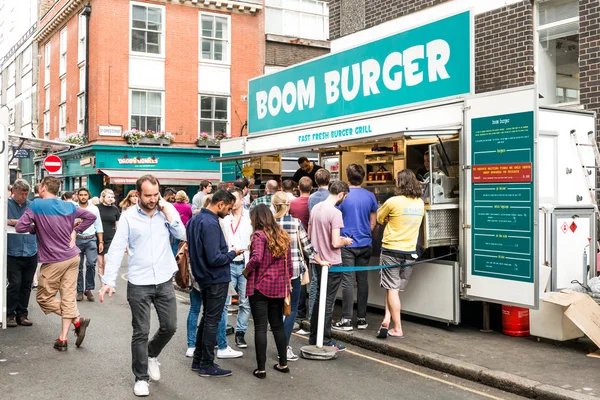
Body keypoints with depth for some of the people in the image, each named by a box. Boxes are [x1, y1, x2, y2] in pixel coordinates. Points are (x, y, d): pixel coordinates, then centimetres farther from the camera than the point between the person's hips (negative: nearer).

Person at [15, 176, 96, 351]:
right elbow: (91, 217, 14)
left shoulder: (36, 205, -9)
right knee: (68, 297, 5)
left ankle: (78, 320, 2)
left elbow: (20, 227, -14)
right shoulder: (69, 206, 6)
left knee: (44, 298, 9)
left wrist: (35, 228, 5)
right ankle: (63, 339, 6)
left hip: (53, 261, -6)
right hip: (72, 257, 6)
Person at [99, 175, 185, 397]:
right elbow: (116, 249, -9)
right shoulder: (128, 216, -6)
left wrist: (167, 211, -15)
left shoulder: (168, 210, 1)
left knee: (169, 327, 10)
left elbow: (181, 234, -9)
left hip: (165, 281, 3)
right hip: (138, 284, -3)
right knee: (141, 333, 4)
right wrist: (109, 280, -16)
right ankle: (141, 378, 20)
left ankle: (152, 354, 39)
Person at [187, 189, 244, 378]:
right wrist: (233, 254, -11)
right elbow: (215, 258, -28)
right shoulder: (211, 224, -24)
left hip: (203, 277, 9)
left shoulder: (195, 219, 7)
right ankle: (207, 365, 11)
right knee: (212, 321, 1)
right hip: (216, 279, -9)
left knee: (206, 318, 19)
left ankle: (198, 360, 27)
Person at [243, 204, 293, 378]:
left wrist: (247, 270, -9)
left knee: (260, 327, 0)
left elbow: (257, 258, -26)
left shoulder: (259, 235, -11)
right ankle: (283, 363, 24)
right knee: (277, 325, 17)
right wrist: (287, 280, 20)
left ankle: (261, 368, 4)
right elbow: (289, 263, 12)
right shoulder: (283, 236, 9)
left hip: (260, 286, -6)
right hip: (279, 287, 6)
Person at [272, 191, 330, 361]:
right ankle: (285, 348, -2)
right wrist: (320, 261, 11)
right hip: (293, 270, -2)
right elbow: (307, 245, -3)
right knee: (292, 309, 3)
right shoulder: (295, 222, -7)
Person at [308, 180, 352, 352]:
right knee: (328, 302, 1)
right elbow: (335, 243, -22)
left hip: (317, 261, 8)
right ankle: (325, 341, 9)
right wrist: (345, 241, -2)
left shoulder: (315, 208, 6)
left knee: (319, 298, 18)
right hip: (331, 263, -8)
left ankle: (314, 337, 25)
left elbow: (309, 235, 15)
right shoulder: (335, 213, -18)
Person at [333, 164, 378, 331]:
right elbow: (373, 222, 9)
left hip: (347, 244, -3)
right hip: (365, 244, 3)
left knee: (347, 281, -2)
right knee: (363, 280, 8)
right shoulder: (370, 196, 2)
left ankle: (346, 320, 0)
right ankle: (362, 319, 14)